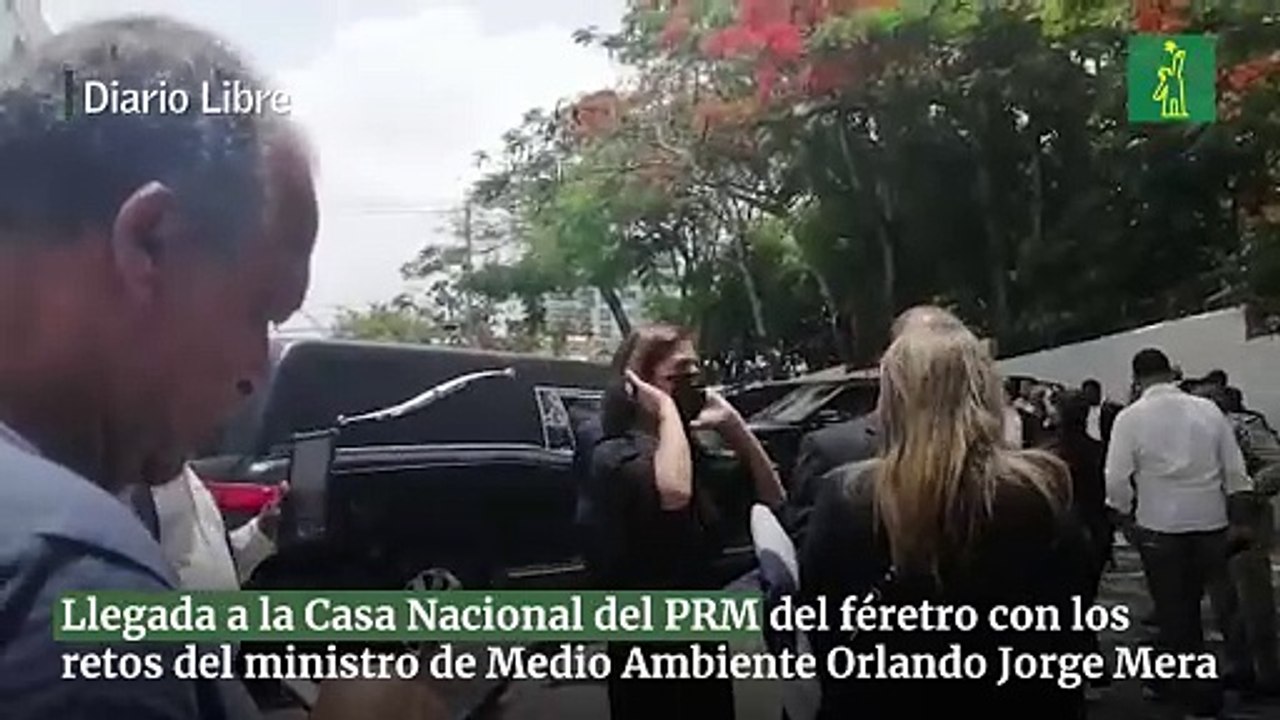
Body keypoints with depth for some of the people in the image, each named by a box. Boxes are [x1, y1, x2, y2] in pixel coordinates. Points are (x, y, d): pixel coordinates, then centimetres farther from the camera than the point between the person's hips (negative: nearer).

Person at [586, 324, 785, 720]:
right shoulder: (614, 454, -16)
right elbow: (673, 494, -38)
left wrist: (733, 425, -5)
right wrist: (668, 411, -24)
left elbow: (773, 498, 5)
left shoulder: (692, 448, 9)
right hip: (648, 649, -8)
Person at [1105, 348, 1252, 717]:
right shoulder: (1208, 409, -2)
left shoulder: (1130, 417, -10)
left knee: (1175, 611, 10)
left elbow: (1117, 479, -11)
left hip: (1159, 525, -3)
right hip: (1210, 520, 3)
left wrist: (1123, 513, 6)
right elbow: (1235, 471, 1)